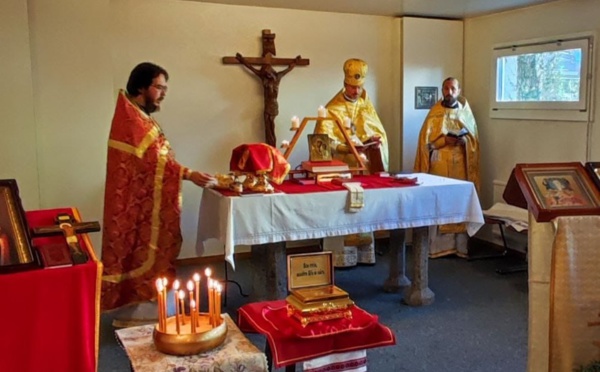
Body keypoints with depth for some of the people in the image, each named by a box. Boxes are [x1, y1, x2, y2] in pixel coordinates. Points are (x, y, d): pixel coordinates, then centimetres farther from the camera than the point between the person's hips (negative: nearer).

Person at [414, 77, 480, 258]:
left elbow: (475, 139, 10)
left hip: (461, 165, 2)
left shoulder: (466, 112, 10)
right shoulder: (434, 113, 2)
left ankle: (460, 245, 7)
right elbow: (426, 140, -2)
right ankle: (438, 245, -1)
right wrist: (445, 140, -16)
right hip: (440, 165, -2)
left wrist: (465, 140, -11)